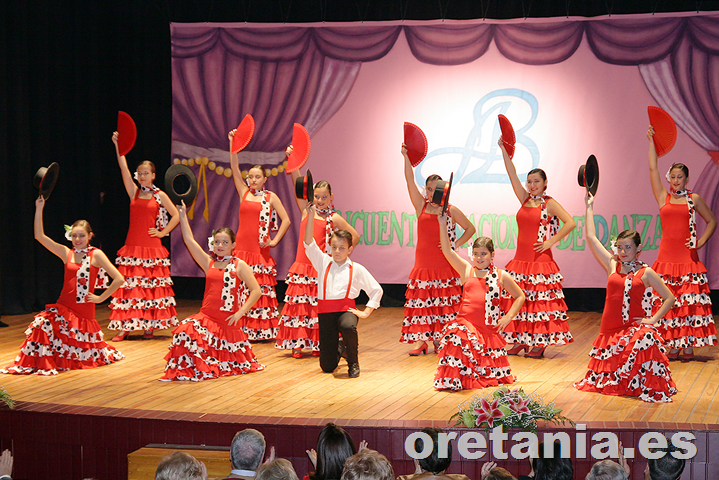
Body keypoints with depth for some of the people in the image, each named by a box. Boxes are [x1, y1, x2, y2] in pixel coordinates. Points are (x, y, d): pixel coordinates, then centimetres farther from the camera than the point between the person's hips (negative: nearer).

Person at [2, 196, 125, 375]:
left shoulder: (96, 255, -5)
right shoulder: (66, 253, 4)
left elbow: (119, 279, -10)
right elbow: (39, 236, -2)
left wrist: (101, 298, -6)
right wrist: (39, 209, -6)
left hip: (85, 311, -2)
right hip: (64, 307, 2)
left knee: (83, 350, 4)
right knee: (43, 324, -26)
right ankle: (41, 363, -12)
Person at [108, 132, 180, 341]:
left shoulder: (160, 195, 3)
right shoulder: (134, 192, 9)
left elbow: (176, 215, 7)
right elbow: (124, 168, 0)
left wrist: (163, 232, 0)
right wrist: (118, 146, -8)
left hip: (152, 247, -2)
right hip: (132, 246, 2)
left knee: (151, 285, 0)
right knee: (129, 285, -3)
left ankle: (149, 325, 6)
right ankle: (125, 326, -2)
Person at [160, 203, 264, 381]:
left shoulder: (239, 266, 2)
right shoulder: (209, 263, 11)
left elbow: (256, 291, -3)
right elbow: (189, 241, 8)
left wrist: (240, 312, -10)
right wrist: (183, 215, 8)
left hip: (228, 320, -2)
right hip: (206, 317, 2)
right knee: (186, 331, -26)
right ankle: (187, 368, -10)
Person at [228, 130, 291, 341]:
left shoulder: (271, 197, 4)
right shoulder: (244, 193, 9)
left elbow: (286, 220, 4)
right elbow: (235, 169, 2)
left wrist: (275, 241, -3)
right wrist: (233, 144, -5)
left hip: (260, 250, -2)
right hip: (241, 248, 2)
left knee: (261, 289, -1)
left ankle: (262, 330, 5)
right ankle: (242, 328, 5)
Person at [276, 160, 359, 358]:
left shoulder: (334, 218, 1)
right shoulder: (307, 211, 9)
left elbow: (355, 236, 4)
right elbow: (297, 184, 4)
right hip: (302, 265, 3)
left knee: (320, 305, 1)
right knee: (299, 303, 2)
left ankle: (319, 344, 8)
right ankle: (298, 344, 7)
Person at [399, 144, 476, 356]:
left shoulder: (451, 211, 3)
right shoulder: (421, 207, 6)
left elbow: (470, 229, 12)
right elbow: (410, 181, -2)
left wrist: (456, 244, -2)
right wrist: (406, 156, -11)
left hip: (444, 266, -1)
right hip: (423, 265, 1)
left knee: (443, 304, 2)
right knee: (421, 303, 0)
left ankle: (439, 341, 10)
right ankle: (422, 342, 7)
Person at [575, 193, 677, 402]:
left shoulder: (645, 273, 2)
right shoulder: (612, 266, 8)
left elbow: (669, 298, 4)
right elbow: (591, 238, 8)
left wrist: (653, 320, -7)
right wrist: (589, 207, 12)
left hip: (634, 325, -3)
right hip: (610, 328, 3)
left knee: (646, 339, -36)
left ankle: (646, 385, -25)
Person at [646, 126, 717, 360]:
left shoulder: (694, 199, 7)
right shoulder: (663, 197, 9)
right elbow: (653, 169, 8)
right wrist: (651, 141, 9)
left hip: (687, 256, -1)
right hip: (666, 255, 1)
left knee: (689, 301, -2)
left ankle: (689, 344, 2)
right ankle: (673, 344, 6)